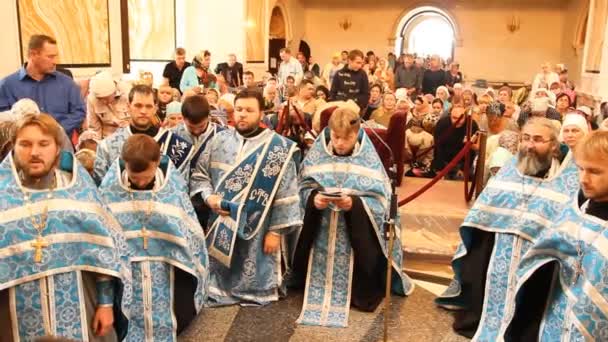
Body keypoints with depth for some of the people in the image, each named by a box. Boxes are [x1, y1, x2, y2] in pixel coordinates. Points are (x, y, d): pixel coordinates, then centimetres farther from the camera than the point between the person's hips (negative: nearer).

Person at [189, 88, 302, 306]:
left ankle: (253, 292, 33)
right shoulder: (220, 140, 4)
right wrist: (209, 197, -9)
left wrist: (276, 231, -9)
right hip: (220, 226, 3)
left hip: (256, 230, -3)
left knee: (254, 284, 8)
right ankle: (218, 291, 39)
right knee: (218, 274, 16)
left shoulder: (278, 148, -6)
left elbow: (285, 193, -7)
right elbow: (199, 174, 10)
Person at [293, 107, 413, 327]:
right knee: (322, 266, 11)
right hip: (321, 233, 2)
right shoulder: (317, 155, -1)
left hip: (356, 235, -2)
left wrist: (354, 204, -26)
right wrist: (313, 198, -21)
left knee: (359, 287, 1)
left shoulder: (369, 160, -8)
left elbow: (380, 200, -9)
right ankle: (320, 293, 33)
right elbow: (304, 188, 2)